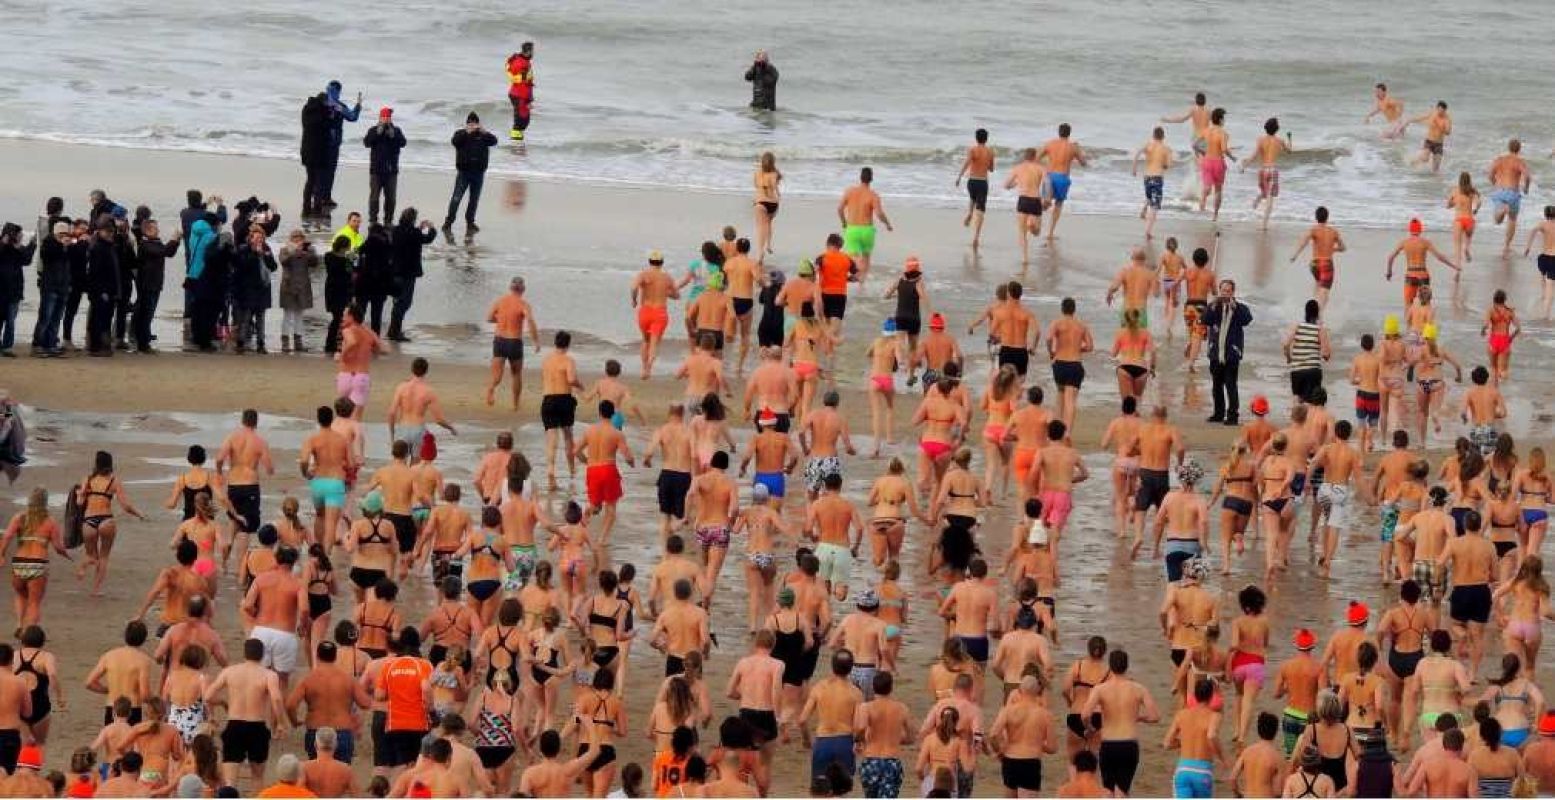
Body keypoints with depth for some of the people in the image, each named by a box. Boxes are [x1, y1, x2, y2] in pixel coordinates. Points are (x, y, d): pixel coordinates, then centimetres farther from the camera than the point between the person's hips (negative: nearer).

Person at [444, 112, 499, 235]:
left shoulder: (483, 135, 6)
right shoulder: (461, 134, 1)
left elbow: (494, 141, -9)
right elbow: (455, 141, -18)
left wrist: (484, 132, -25)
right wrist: (467, 132, -28)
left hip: (478, 172, 3)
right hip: (463, 171, -3)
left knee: (474, 199, 12)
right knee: (456, 198, -8)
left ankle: (470, 222, 25)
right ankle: (448, 224, -7)